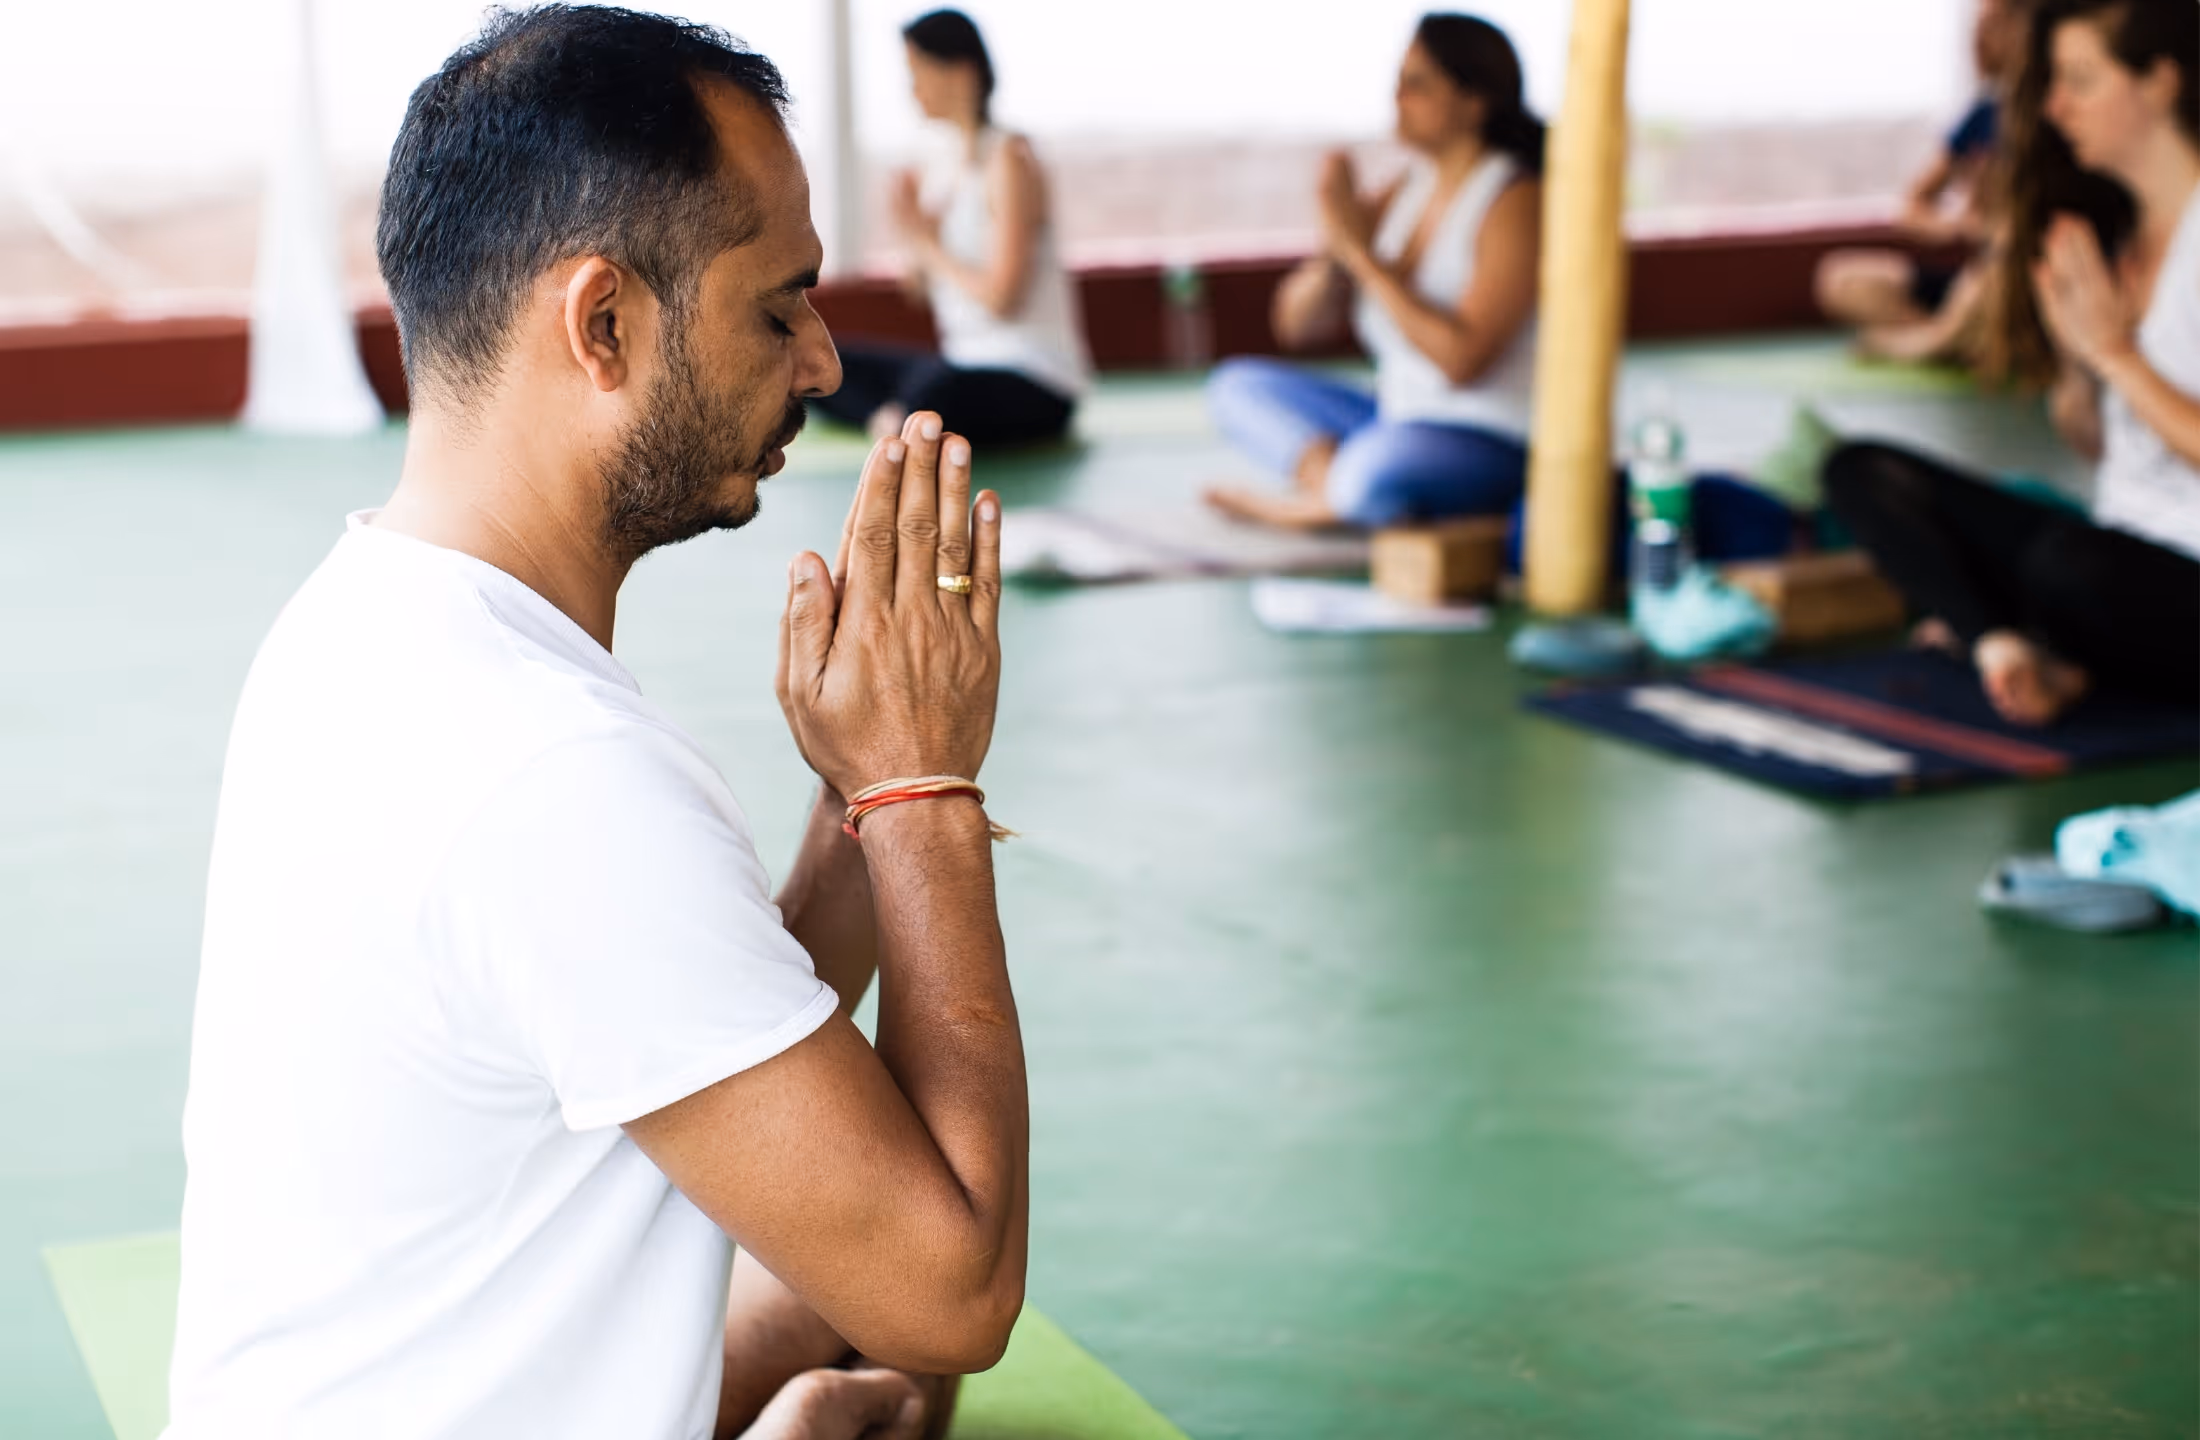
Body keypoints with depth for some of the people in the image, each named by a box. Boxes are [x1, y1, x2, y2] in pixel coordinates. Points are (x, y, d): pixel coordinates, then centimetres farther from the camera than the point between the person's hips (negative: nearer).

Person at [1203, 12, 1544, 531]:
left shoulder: (1517, 201, -14)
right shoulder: (1400, 197, 7)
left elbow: (1463, 360, -26)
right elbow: (1295, 326, 9)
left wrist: (1363, 254, -22)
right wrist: (1334, 257, -13)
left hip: (1493, 449, -9)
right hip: (1399, 429, 9)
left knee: (1373, 474, -39)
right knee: (1236, 385, 6)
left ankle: (1317, 503, -6)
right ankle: (1329, 478, -17)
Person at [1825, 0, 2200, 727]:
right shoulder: (2112, 226, 12)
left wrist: (2115, 351, -15)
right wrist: (2075, 360, -6)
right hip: (2117, 554, 8)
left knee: (2070, 563, -40)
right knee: (1862, 472, 2)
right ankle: (2003, 643, -20)